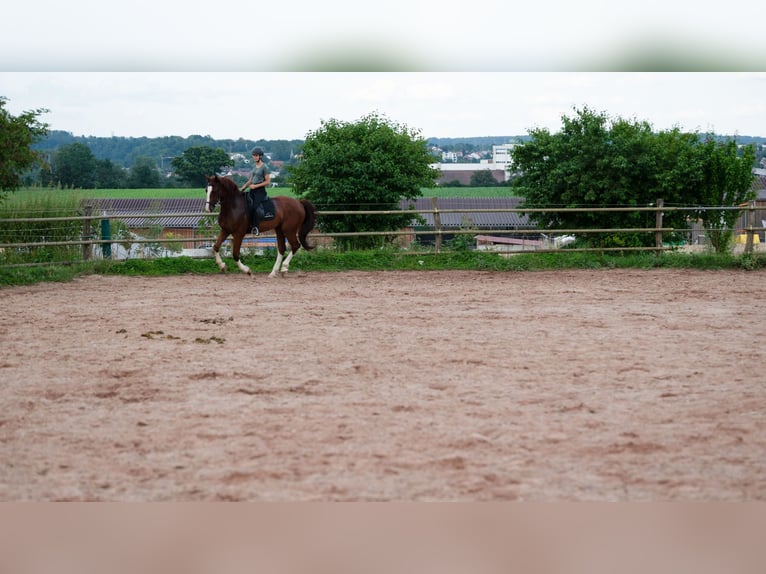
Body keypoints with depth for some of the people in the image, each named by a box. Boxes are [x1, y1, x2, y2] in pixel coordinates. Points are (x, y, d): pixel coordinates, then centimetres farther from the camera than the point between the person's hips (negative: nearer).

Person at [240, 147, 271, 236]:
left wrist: (255, 186, -13)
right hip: (252, 190, 8)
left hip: (260, 191, -8)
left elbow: (268, 182, -9)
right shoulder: (254, 167, 18)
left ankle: (255, 227, -24)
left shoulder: (264, 167, -6)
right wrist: (243, 188, 8)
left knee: (253, 207, -26)